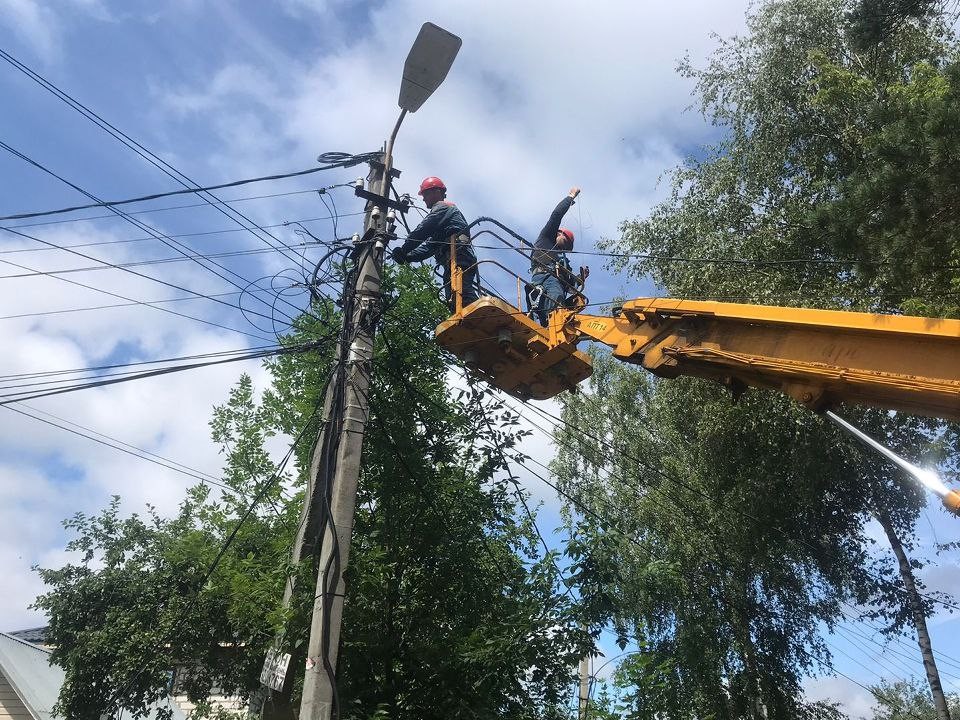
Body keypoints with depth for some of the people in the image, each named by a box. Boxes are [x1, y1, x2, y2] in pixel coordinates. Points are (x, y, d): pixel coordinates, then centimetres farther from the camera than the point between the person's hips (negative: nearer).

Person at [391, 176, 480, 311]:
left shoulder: (442, 206, 8)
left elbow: (421, 231, -5)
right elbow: (430, 246, 30)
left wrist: (403, 250, 4)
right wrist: (408, 257, 19)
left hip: (458, 260, -10)